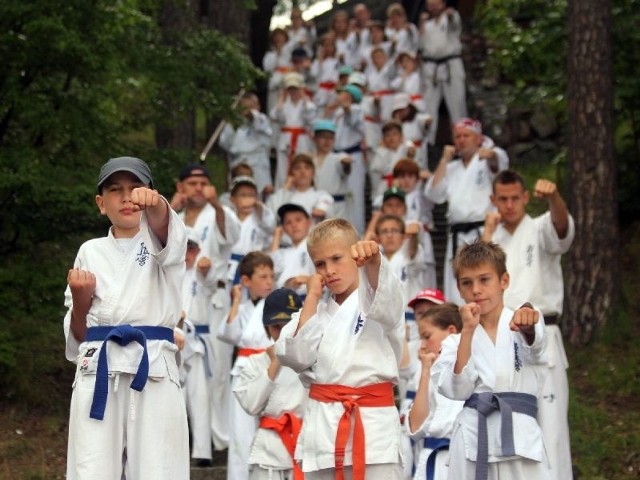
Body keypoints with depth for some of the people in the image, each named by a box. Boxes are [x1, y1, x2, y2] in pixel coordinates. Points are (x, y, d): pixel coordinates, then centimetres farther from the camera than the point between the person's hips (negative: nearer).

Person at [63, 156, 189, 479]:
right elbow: (77, 334, 16)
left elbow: (163, 224, -20)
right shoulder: (90, 252, 14)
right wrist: (80, 300, -5)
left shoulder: (164, 242, 7)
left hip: (153, 371, -2)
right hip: (98, 373, 2)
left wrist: (154, 203, -44)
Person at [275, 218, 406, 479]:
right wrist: (312, 298, -1)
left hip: (372, 425, -5)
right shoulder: (317, 308, 13)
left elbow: (383, 294, -26)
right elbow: (295, 355, -2)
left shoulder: (380, 301, 0)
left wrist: (373, 259, -47)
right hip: (323, 425, 5)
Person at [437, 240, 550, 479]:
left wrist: (526, 324, -41)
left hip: (519, 437, -2)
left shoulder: (520, 325, 8)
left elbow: (533, 341, -16)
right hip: (474, 440, 2)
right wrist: (468, 331, -10)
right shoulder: (455, 342, 12)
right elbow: (457, 388, -5)